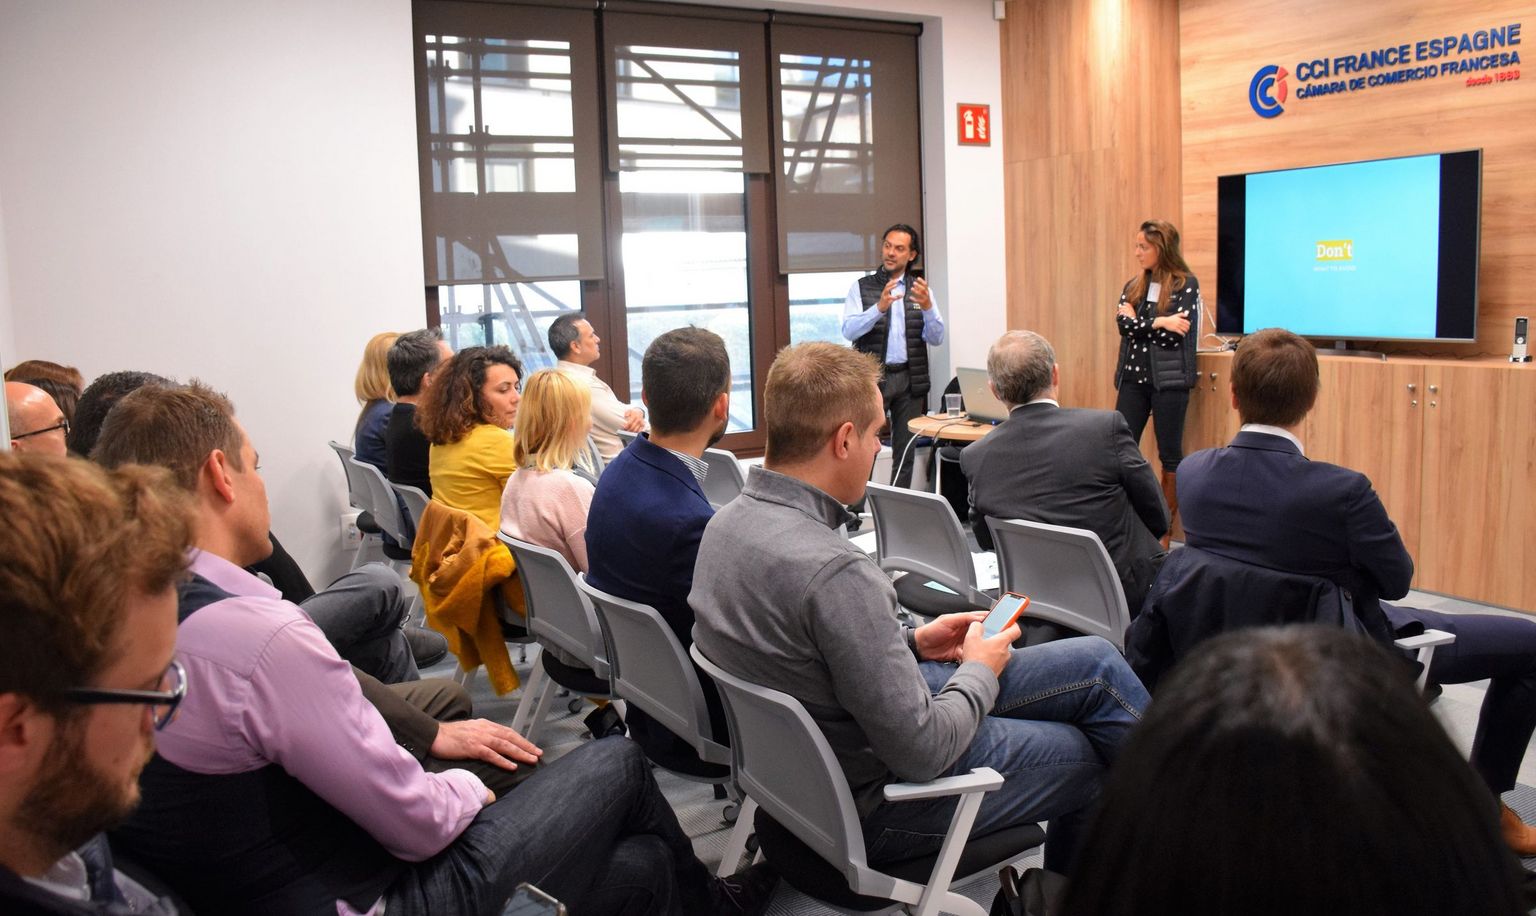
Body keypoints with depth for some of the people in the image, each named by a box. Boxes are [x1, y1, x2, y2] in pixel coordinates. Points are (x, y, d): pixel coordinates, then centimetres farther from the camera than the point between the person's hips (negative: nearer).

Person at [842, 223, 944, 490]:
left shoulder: (920, 290, 9)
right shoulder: (862, 287, 4)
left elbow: (936, 338, 1)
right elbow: (849, 330, -10)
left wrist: (926, 307, -18)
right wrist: (879, 307, -25)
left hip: (909, 379, 3)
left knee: (905, 452, 7)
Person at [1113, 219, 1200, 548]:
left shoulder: (1186, 284, -5)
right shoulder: (1133, 286, 11)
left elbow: (1175, 334, -14)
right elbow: (1123, 324, -3)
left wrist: (1137, 321, -8)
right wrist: (1158, 323, -14)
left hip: (1169, 379, -5)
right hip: (1133, 377, 5)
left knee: (1170, 454, 4)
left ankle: (1167, 529, 13)